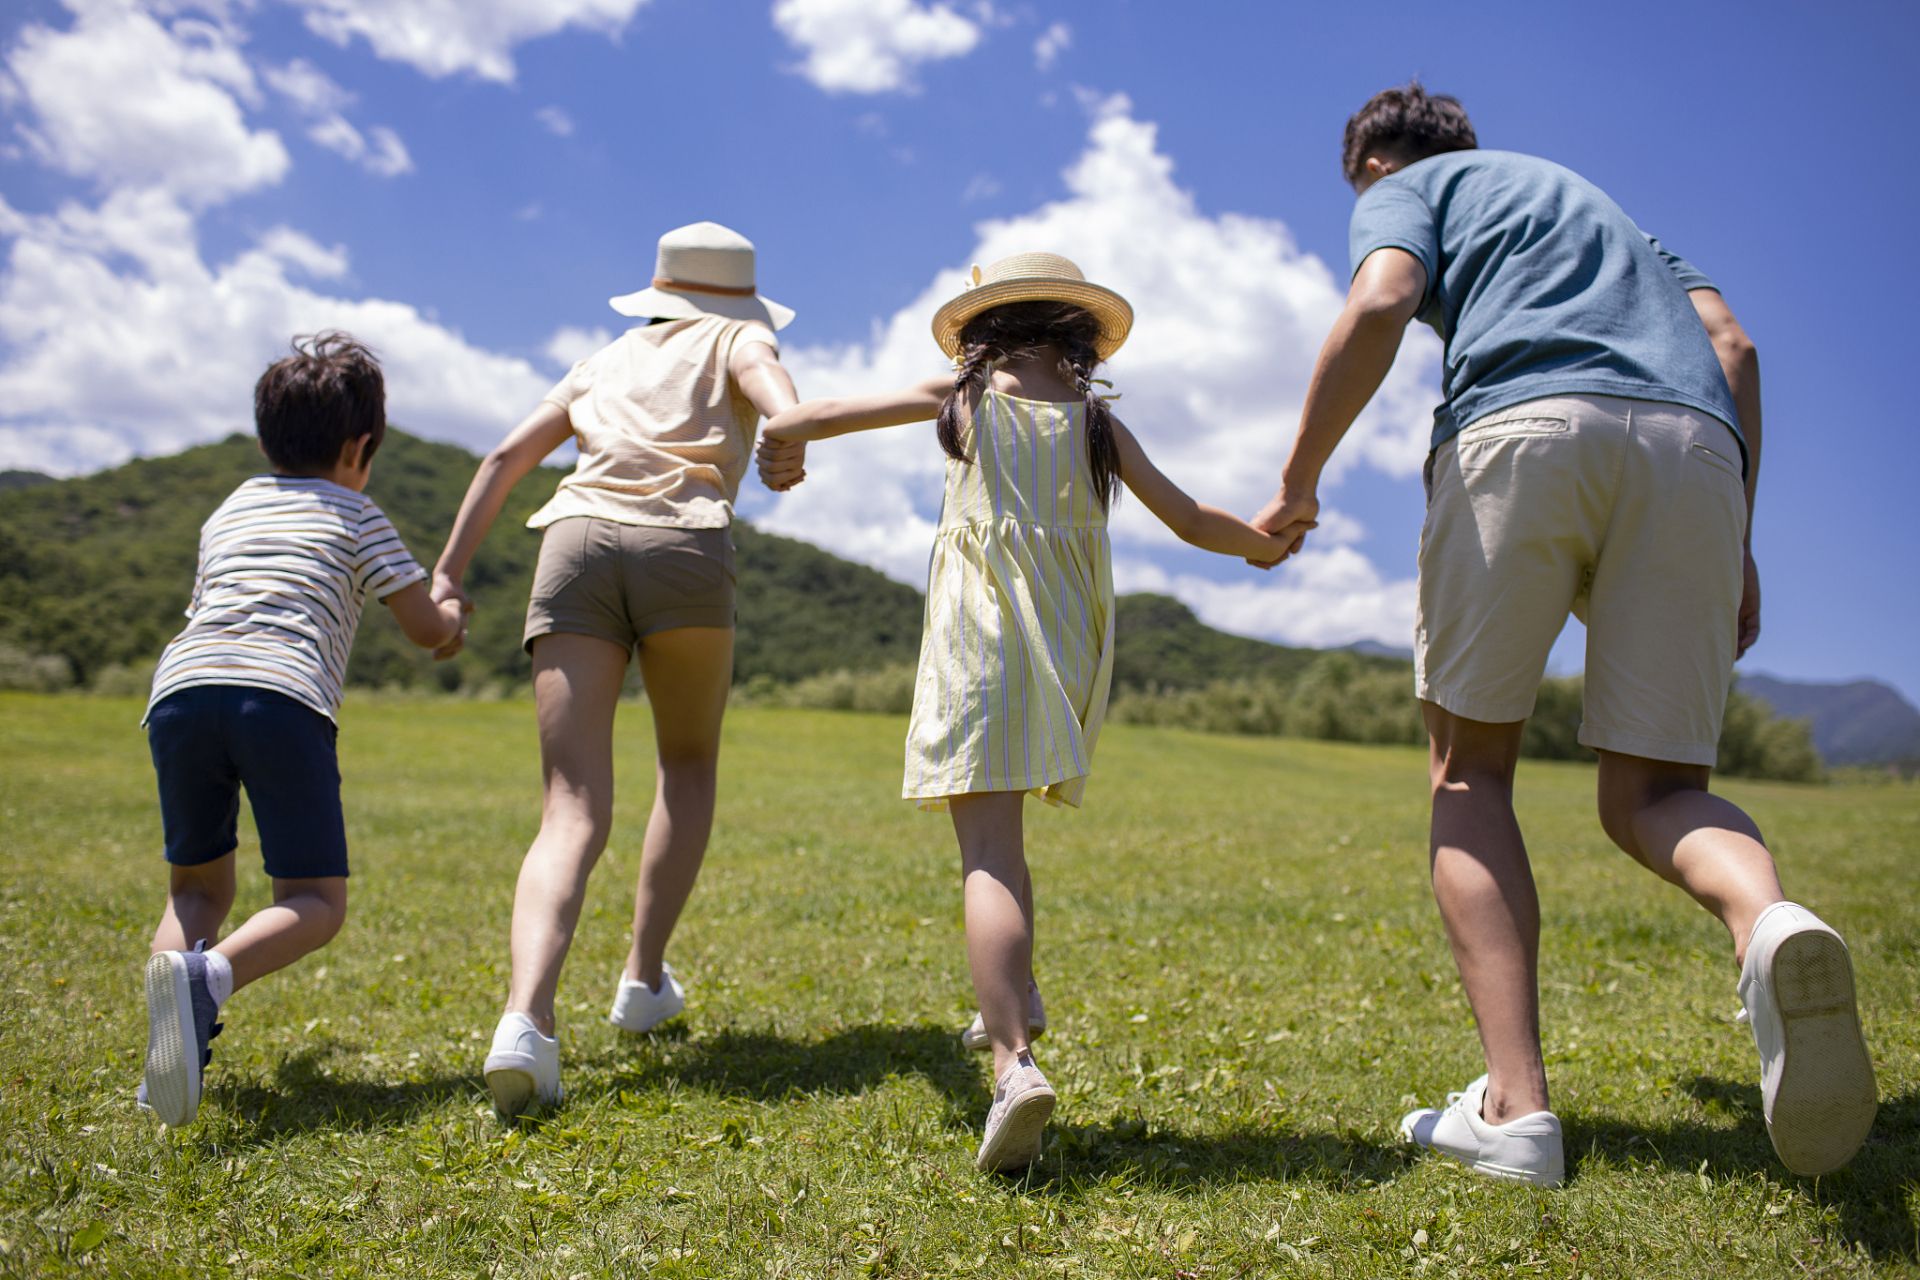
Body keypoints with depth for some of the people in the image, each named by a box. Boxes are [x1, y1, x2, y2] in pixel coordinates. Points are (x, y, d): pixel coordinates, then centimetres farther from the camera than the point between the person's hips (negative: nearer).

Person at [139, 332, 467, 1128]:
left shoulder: (226, 513, 32)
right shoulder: (355, 516, 20)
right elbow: (427, 628, 18)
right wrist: (453, 624, 40)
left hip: (181, 691, 4)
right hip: (282, 697, -4)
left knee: (198, 887, 21)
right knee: (315, 903, 2)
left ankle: (170, 1052, -4)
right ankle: (207, 975, -29)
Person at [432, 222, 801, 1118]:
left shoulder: (605, 362, 34)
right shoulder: (735, 338, 23)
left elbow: (506, 458, 24)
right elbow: (766, 373, -4)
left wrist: (447, 573, 22)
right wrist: (789, 423, -25)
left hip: (577, 543, 3)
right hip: (684, 551, -2)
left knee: (573, 817, -4)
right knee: (688, 766, 22)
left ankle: (526, 1020, -26)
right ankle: (644, 978, 21)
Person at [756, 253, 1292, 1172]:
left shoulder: (961, 397, 10)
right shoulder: (1098, 422, 14)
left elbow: (796, 421, 11)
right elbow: (1191, 522, 16)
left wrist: (783, 454, 33)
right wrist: (1266, 543, 36)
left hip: (982, 629, -3)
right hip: (1070, 645, 4)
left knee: (988, 849, -12)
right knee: (997, 826, 25)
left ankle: (1014, 1061, -26)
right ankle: (1011, 991, 23)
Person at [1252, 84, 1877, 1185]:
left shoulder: (1405, 186, 24)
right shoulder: (1595, 198, 39)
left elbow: (1381, 306, -1)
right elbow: (1732, 346, 24)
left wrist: (1298, 484, 7)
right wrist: (1739, 545, 20)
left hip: (1526, 426, -4)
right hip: (1694, 444, 5)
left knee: (1471, 771, 7)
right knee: (1653, 792, 8)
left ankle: (1516, 1105, -7)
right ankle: (1769, 919, -28)